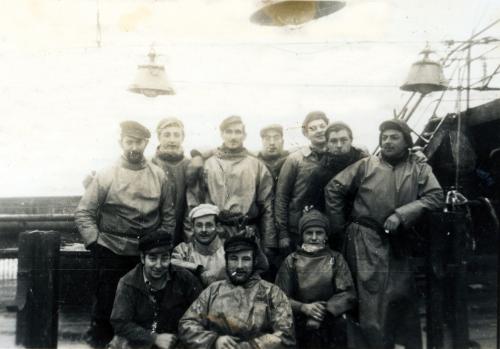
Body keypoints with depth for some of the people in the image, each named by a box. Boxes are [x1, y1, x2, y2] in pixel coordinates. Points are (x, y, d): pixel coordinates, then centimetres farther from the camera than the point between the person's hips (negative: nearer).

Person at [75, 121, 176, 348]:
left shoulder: (159, 176, 3)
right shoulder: (106, 176, -3)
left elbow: (168, 215, 8)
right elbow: (83, 213, -2)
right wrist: (94, 243, -10)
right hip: (111, 254, -2)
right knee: (106, 305, 7)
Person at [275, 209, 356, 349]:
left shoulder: (336, 259, 8)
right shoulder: (291, 261, 7)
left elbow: (349, 295, 2)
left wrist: (324, 309, -12)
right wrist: (303, 307, -13)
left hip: (332, 330, 0)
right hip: (299, 328, 0)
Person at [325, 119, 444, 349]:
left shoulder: (420, 169, 6)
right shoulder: (366, 165, 4)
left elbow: (435, 196, -7)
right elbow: (333, 189, 5)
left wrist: (401, 214, -17)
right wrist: (339, 226, 2)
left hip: (398, 242, 1)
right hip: (365, 241, -1)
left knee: (400, 295, 5)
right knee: (368, 297, 0)